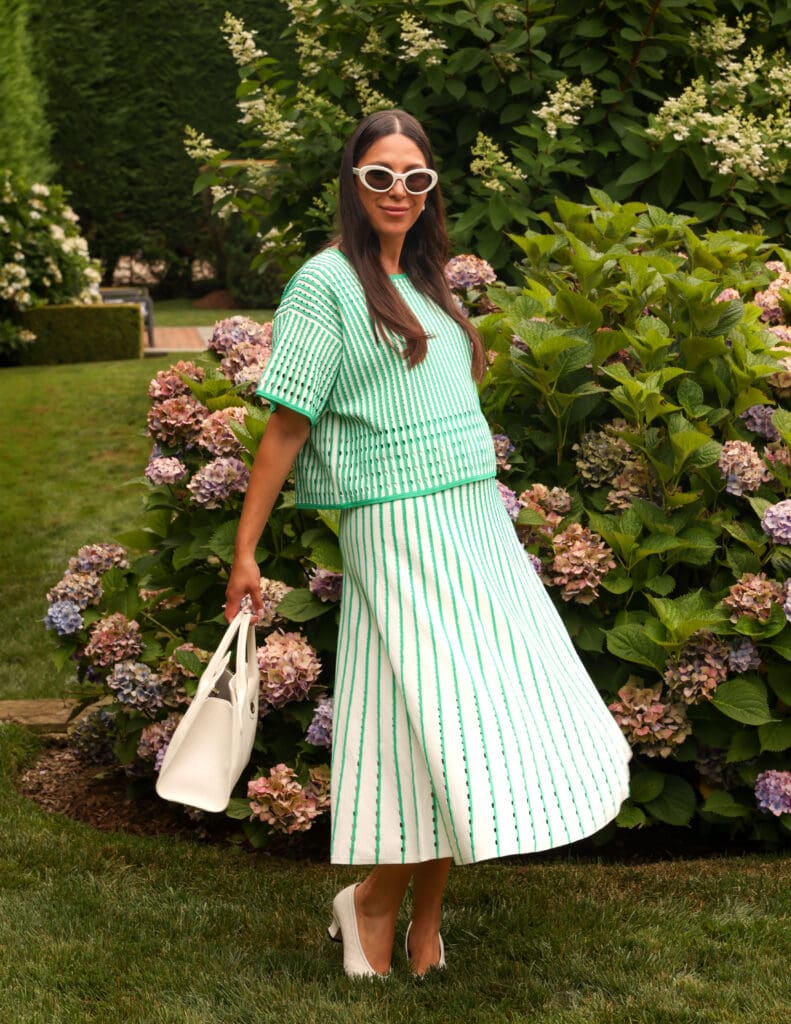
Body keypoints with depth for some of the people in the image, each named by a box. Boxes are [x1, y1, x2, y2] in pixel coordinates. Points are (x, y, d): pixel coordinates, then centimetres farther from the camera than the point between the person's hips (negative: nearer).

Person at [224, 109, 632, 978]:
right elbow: (287, 424, -10)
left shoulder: (422, 280, 16)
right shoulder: (328, 281, -6)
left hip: (477, 524, 8)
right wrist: (244, 552, -12)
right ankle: (372, 901, 12)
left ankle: (426, 922, 18)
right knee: (438, 729, -9)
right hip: (400, 528, -8)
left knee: (472, 726, 7)